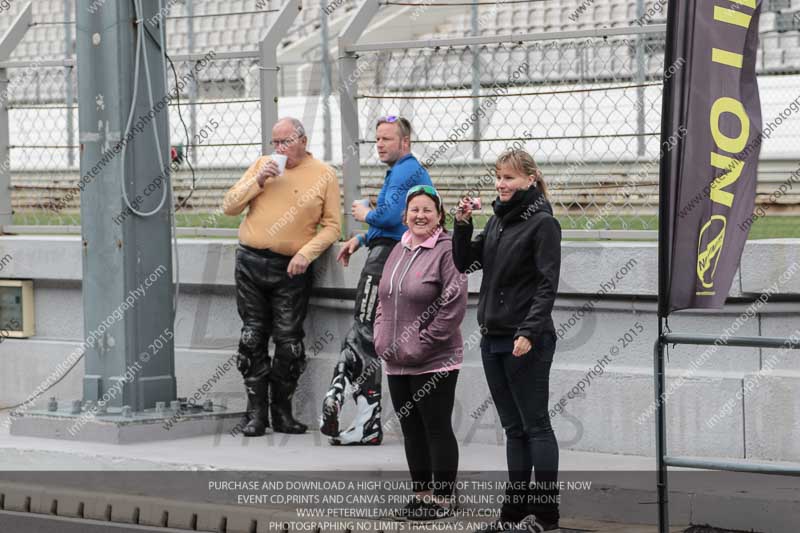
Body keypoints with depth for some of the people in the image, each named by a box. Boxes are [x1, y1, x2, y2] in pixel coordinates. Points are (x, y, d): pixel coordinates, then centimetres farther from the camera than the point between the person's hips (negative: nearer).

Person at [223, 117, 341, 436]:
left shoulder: (324, 175, 1)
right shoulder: (262, 165, 9)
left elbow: (332, 226, 0)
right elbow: (229, 207, 6)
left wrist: (306, 253, -13)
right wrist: (258, 181, -7)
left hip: (291, 269, -2)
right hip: (250, 263, 2)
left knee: (289, 341, -1)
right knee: (252, 338, 2)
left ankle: (282, 412, 11)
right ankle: (256, 412, 8)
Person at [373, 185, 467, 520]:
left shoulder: (447, 251, -11)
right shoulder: (399, 251, 12)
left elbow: (454, 306, -17)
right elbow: (383, 300, 20)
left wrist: (420, 345, -16)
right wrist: (382, 339, 6)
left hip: (434, 363, -8)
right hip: (397, 364, 8)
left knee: (437, 429, 0)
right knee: (411, 430, 13)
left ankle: (443, 499, 7)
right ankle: (421, 494, 23)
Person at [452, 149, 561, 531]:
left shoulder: (543, 223, -10)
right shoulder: (498, 220, 14)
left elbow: (548, 284, -14)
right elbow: (464, 262, 15)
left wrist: (529, 332, -21)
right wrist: (462, 224, -1)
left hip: (527, 341, -8)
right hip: (493, 338, 8)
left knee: (535, 425, -3)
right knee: (513, 428, 10)